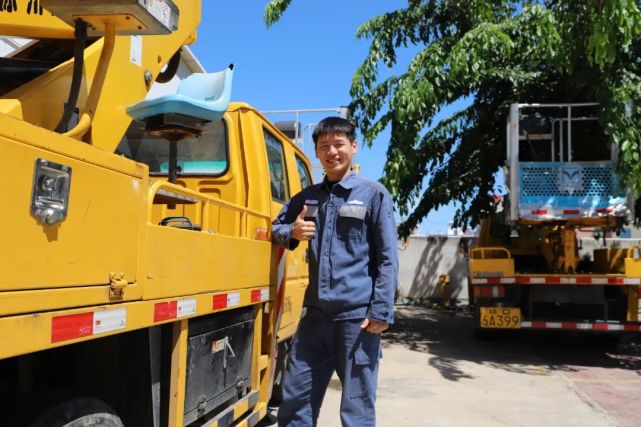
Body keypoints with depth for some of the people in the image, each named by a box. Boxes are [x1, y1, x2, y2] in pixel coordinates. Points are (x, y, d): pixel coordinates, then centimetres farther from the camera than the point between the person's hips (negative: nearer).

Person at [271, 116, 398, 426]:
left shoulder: (374, 194, 0)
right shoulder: (307, 197, 13)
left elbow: (388, 259, -4)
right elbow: (276, 228, 25)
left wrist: (381, 311, -12)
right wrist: (292, 232, 2)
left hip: (358, 316, -4)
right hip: (316, 314, 5)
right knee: (294, 401, 10)